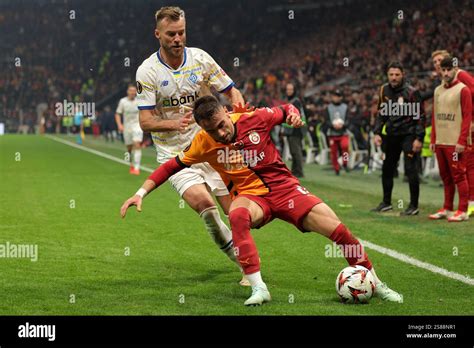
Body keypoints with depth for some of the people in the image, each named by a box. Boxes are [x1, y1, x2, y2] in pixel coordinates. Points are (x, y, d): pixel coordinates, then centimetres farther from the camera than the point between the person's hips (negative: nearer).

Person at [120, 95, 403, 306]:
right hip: (251, 195, 0)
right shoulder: (204, 143, -9)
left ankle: (375, 283, 10)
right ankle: (258, 288, -35)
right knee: (237, 215, -39)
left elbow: (284, 110, 9)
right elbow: (173, 165, 0)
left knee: (337, 229, -13)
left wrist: (294, 114, -14)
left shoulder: (255, 118, -11)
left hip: (284, 186, 1)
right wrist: (141, 194, -5)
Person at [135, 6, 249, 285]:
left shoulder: (200, 58, -1)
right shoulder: (147, 71, -9)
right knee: (201, 201, -27)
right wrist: (173, 124, -31)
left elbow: (231, 91, 8)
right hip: (173, 152, -3)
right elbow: (145, 121, -11)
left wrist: (238, 104, -17)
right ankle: (231, 248, -1)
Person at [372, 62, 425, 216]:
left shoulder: (411, 92, -12)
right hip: (391, 136, 6)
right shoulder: (384, 90, 5)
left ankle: (414, 206, -1)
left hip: (409, 135, -6)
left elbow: (420, 116, -10)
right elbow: (381, 113, 16)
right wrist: (377, 132, 6)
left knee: (411, 170, -9)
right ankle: (386, 202, 28)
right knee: (387, 169, 14)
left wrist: (419, 138, -15)